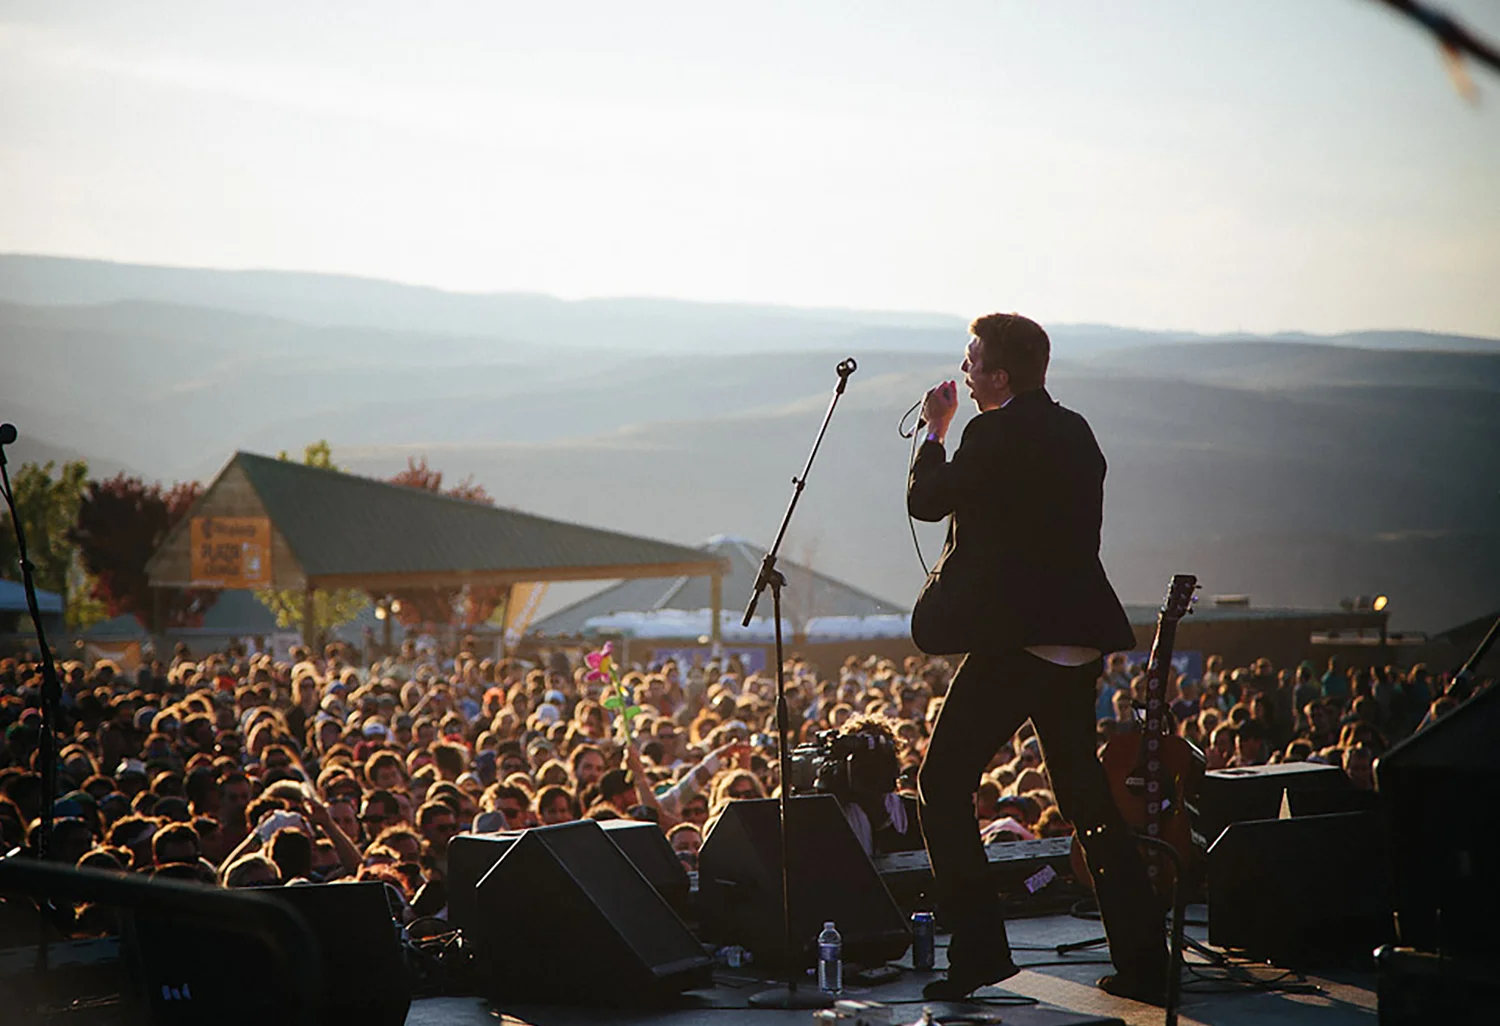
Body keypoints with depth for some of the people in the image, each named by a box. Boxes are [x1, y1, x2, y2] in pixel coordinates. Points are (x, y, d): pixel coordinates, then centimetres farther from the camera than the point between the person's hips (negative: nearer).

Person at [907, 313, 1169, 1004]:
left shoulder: (992, 436, -12)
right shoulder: (1075, 432, 12)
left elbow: (925, 502, -1)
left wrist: (935, 432, 12)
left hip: (1012, 640, -8)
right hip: (1079, 642, 8)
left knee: (942, 786, 2)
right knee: (1086, 798, 14)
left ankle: (979, 951, -6)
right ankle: (1142, 965, 13)